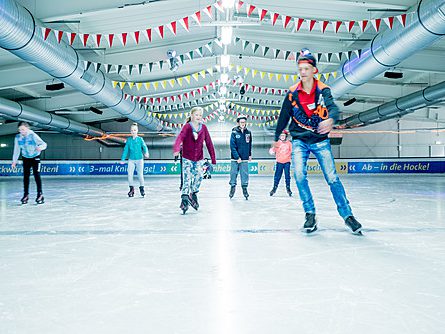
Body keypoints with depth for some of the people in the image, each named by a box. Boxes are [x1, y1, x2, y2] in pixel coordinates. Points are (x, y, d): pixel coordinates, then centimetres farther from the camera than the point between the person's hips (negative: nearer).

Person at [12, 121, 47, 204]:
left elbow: (44, 144, -30)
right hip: (25, 158, 4)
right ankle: (26, 195, 13)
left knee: (36, 175, -10)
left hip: (35, 157, -4)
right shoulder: (18, 137, -10)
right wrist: (14, 161, 2)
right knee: (26, 176, 4)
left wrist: (40, 147, -53)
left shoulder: (33, 135, -21)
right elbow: (16, 150, 1)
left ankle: (40, 194, -4)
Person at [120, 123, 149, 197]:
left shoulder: (140, 139, 0)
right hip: (131, 160, 2)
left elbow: (144, 147, -5)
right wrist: (123, 159, 8)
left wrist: (146, 153, -26)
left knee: (140, 174, -1)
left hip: (139, 159, -2)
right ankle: (131, 188, 9)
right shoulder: (129, 140, 6)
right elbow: (126, 149, 9)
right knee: (130, 174, -5)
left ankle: (142, 188, 16)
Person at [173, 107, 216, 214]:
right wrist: (176, 150, -47)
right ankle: (184, 199, 0)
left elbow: (209, 143, 3)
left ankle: (193, 195, 22)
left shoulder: (203, 127, 1)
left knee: (199, 177, -3)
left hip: (199, 159, 3)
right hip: (187, 158, -3)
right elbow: (180, 138, -26)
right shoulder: (187, 127, -9)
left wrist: (213, 158, 0)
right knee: (187, 179, -7)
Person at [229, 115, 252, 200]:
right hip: (235, 158, -2)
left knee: (245, 174, 3)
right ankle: (232, 187, 20)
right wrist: (237, 157, -15)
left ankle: (244, 188, 14)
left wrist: (250, 155, 14)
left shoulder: (248, 132, 4)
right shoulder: (234, 133, -7)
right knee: (233, 173, 5)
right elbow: (232, 146, -11)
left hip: (245, 158, 2)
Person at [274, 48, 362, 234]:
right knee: (299, 175, -16)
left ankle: (347, 215, 8)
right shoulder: (292, 93, 1)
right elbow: (284, 117, 12)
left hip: (320, 141, -1)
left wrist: (330, 119, -47)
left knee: (332, 178, -4)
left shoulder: (323, 90, -4)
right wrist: (276, 139, 20)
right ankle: (310, 214, 0)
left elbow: (332, 107, -23)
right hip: (299, 141, 1)